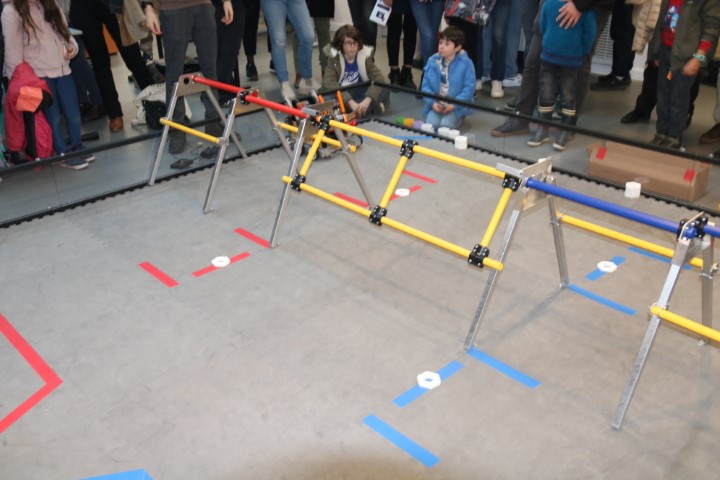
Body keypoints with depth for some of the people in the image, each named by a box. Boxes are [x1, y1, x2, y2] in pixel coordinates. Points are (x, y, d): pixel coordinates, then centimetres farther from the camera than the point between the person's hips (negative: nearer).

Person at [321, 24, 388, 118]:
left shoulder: (365, 55, -9)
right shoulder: (333, 58, -14)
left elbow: (378, 79, -18)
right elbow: (329, 84, -27)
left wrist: (367, 100, -36)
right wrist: (350, 102, -39)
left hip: (360, 92, 0)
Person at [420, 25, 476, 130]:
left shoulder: (466, 64, -9)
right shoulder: (432, 61, 1)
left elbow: (469, 88, -10)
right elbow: (426, 85, 4)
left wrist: (453, 105, -18)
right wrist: (433, 102, -12)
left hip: (456, 106, -2)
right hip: (436, 105, 2)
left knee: (446, 125, -25)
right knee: (431, 124, -23)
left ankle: (459, 118, 8)